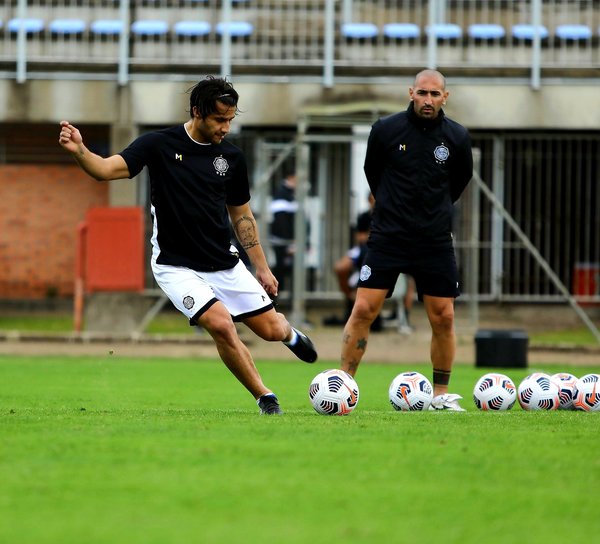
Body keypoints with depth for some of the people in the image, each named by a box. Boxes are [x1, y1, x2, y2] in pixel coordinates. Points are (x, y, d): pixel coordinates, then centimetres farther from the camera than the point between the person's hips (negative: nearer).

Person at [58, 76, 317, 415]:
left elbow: (241, 215, 11)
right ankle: (266, 398, -5)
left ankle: (289, 333, 45)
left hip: (225, 263, 4)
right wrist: (79, 150, -40)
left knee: (271, 330, 4)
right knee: (221, 324, -24)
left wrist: (262, 268, 11)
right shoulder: (160, 145, -10)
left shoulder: (232, 157, 1)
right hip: (177, 267, -4)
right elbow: (106, 170, -19)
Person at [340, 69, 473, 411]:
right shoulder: (386, 130, -6)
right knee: (364, 309, -8)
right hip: (388, 237, -1)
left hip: (435, 240, 1)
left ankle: (442, 394, 15)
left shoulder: (457, 137, -2)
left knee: (443, 317, 1)